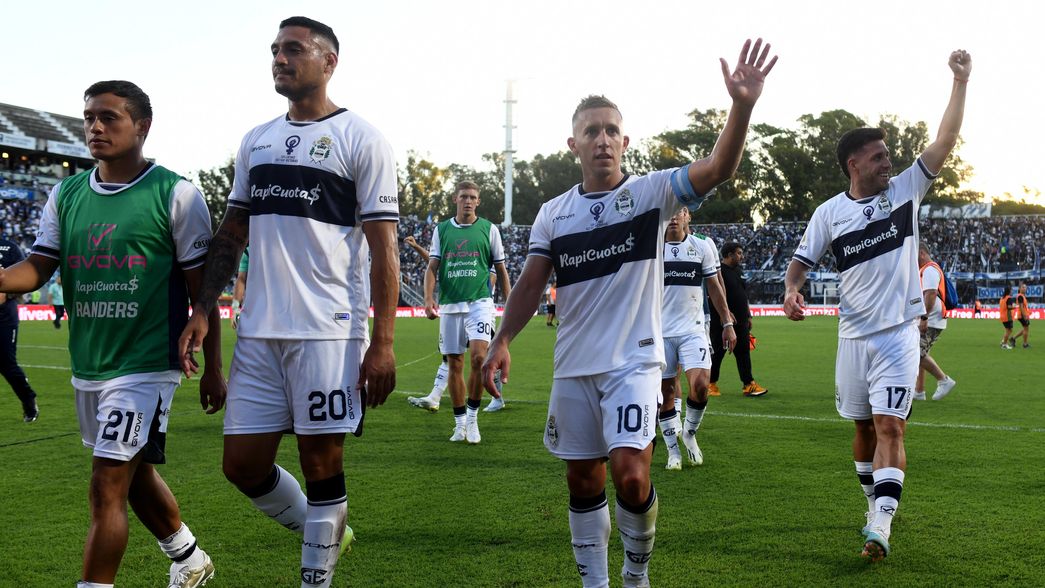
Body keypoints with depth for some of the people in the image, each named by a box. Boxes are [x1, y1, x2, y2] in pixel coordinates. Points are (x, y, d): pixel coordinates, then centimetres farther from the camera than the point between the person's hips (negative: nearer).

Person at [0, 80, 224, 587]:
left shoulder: (175, 194, -8)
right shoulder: (65, 194, 8)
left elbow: (202, 288, -6)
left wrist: (213, 369, -6)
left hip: (145, 365, -7)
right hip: (87, 365, 7)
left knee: (107, 487, -9)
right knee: (134, 476, 20)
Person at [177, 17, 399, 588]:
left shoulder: (360, 139, -2)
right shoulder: (256, 141, 16)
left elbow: (383, 247, -7)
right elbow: (231, 235, 18)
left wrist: (382, 342, -13)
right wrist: (202, 311, 7)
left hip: (329, 331, -6)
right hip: (258, 332, 6)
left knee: (321, 463, 2)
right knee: (242, 463, 8)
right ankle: (322, 532, 32)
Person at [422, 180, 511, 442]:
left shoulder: (489, 229, 7)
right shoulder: (441, 230, 10)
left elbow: (501, 270, 11)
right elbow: (432, 268, 7)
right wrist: (429, 298, -9)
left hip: (479, 302, -2)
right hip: (449, 305, 2)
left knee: (479, 356, -20)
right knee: (455, 364, 5)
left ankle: (472, 417, -4)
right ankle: (460, 423, 17)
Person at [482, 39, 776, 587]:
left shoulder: (652, 192, -3)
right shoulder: (553, 213, 7)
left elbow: (718, 168, -18)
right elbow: (531, 284, 7)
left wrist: (741, 106, -34)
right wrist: (502, 340, -6)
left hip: (633, 361, -3)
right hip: (574, 366, 4)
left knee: (630, 473, -14)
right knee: (582, 479, 10)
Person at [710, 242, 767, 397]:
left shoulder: (738, 271, 18)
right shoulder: (719, 270, -10)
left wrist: (748, 316, 21)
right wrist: (725, 312, -26)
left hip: (741, 321, 8)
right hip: (722, 321, -8)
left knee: (743, 352, 5)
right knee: (717, 353, 0)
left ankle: (748, 384, 5)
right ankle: (711, 384, 11)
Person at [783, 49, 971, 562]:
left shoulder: (905, 191, 2)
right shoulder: (829, 212, 2)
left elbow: (944, 142, -3)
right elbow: (802, 261, 6)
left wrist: (960, 82, -9)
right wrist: (791, 290, -15)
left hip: (899, 333, -2)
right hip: (854, 335, 2)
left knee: (889, 426, -13)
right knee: (864, 426, 13)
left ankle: (880, 528, -16)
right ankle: (875, 505, 32)